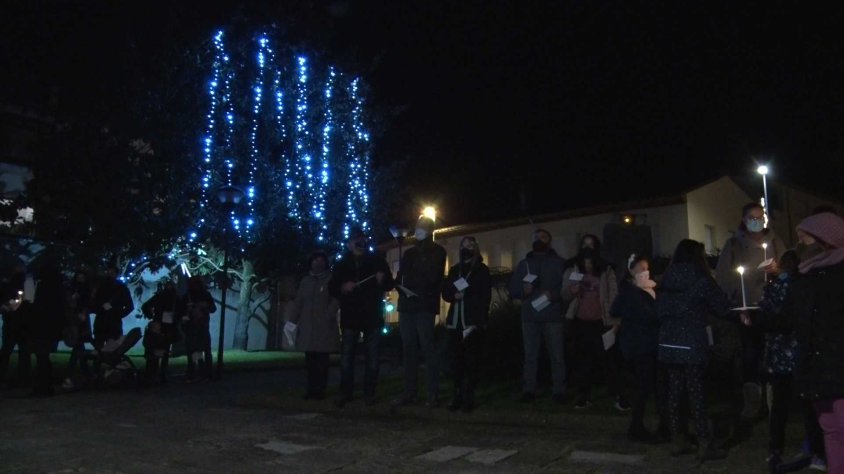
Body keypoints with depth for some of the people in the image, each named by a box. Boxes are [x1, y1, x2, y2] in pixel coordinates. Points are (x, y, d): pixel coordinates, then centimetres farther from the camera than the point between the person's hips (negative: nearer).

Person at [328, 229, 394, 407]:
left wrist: (382, 280, -15)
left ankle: (369, 393, 7)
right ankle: (345, 392, 6)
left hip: (373, 315, -1)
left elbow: (390, 285, 8)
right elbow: (332, 288, 9)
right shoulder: (341, 264, 11)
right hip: (350, 315, 1)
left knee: (372, 355, 1)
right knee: (346, 354, -1)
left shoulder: (377, 261, 7)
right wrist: (342, 288, -13)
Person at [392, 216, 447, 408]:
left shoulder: (437, 252, 5)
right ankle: (409, 392, 7)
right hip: (406, 305, 5)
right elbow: (399, 278, 17)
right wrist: (403, 290, -4)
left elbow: (431, 278, -7)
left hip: (425, 307, -5)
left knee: (427, 348, -9)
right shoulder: (409, 253, 22)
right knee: (408, 349, 3)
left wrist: (410, 283, -2)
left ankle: (433, 394, -6)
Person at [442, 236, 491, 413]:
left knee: (471, 360, -5)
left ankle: (469, 397, -2)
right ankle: (458, 395, 4)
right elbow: (445, 292, 15)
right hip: (455, 322, 3)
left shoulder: (482, 270, 7)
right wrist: (455, 295, -8)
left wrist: (481, 321, -10)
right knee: (455, 359, -2)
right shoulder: (454, 269, 18)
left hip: (473, 322, -3)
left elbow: (485, 297, 1)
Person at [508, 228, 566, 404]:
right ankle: (528, 390, 10)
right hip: (529, 317, 2)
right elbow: (513, 289, 11)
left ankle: (558, 391, 5)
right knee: (530, 356, 5)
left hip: (553, 317, -2)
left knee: (556, 356, -1)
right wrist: (523, 289, -10)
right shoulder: (524, 263, 16)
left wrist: (553, 294, -20)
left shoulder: (559, 262, 8)